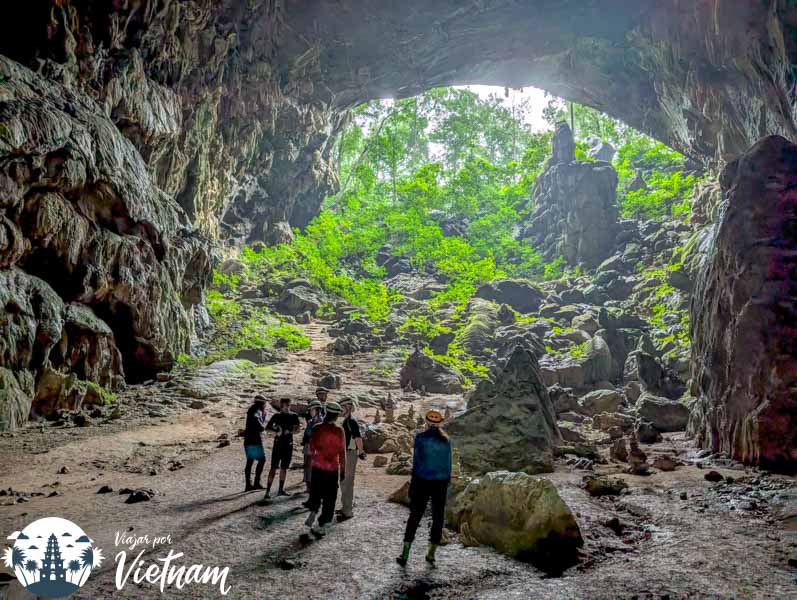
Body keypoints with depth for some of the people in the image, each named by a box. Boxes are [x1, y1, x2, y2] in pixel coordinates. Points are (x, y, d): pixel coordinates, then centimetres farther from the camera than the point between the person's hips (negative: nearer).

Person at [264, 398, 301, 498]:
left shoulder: (294, 416, 5)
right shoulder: (277, 416, -1)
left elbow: (297, 429, -3)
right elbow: (267, 427, 0)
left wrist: (289, 431, -22)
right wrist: (276, 431, -18)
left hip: (289, 444, 3)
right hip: (278, 443, -3)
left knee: (284, 468, 11)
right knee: (274, 468, -8)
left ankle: (281, 489, 21)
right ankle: (268, 490, -7)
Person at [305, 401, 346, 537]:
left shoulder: (317, 429, -7)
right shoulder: (339, 431, -11)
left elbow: (312, 448, 2)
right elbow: (342, 452, -7)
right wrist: (343, 469, 1)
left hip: (318, 466, 2)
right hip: (333, 468, -2)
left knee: (316, 491, 23)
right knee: (329, 496, 8)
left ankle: (313, 513, 6)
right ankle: (322, 526, 8)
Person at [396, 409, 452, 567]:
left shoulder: (421, 437, -7)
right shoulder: (445, 440, 3)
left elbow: (416, 461, -7)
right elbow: (448, 463, 6)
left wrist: (412, 484, -1)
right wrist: (447, 482, 15)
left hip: (422, 480, -2)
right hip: (441, 482, 2)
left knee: (415, 516, 7)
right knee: (438, 517, 14)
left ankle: (405, 554, 5)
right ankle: (431, 553, 18)